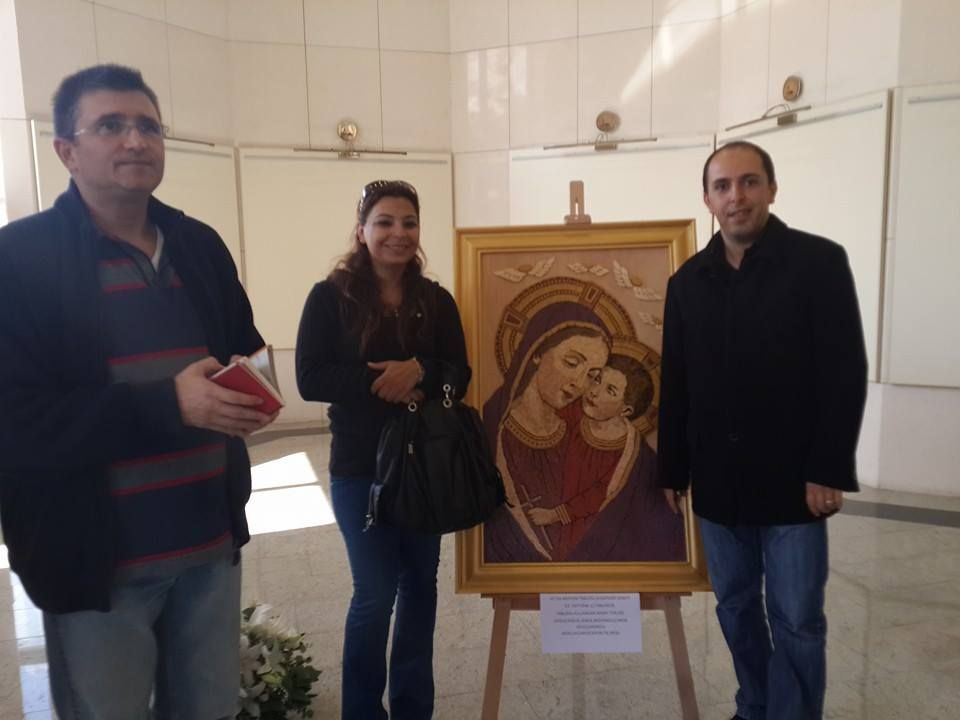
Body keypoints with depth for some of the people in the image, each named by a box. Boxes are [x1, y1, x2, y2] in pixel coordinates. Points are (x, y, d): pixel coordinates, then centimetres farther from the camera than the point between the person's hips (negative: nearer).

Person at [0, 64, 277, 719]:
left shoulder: (200, 245, 8)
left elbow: (245, 352, 17)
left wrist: (251, 390, -6)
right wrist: (169, 404, -25)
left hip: (211, 537, 5)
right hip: (94, 554, -4)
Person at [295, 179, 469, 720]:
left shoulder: (437, 300, 3)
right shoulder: (331, 297, -5)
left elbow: (459, 376, -1)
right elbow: (311, 379, -11)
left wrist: (417, 372, -20)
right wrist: (380, 383, -19)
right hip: (361, 467, -3)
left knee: (420, 586, 15)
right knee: (375, 594, 3)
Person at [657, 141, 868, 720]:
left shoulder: (819, 262, -5)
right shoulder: (689, 280, 6)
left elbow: (846, 374, -8)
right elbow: (676, 384, 8)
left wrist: (829, 469, -13)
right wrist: (673, 470, 7)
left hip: (792, 477, -4)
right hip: (718, 480, 4)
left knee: (796, 620, 5)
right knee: (736, 607, 16)